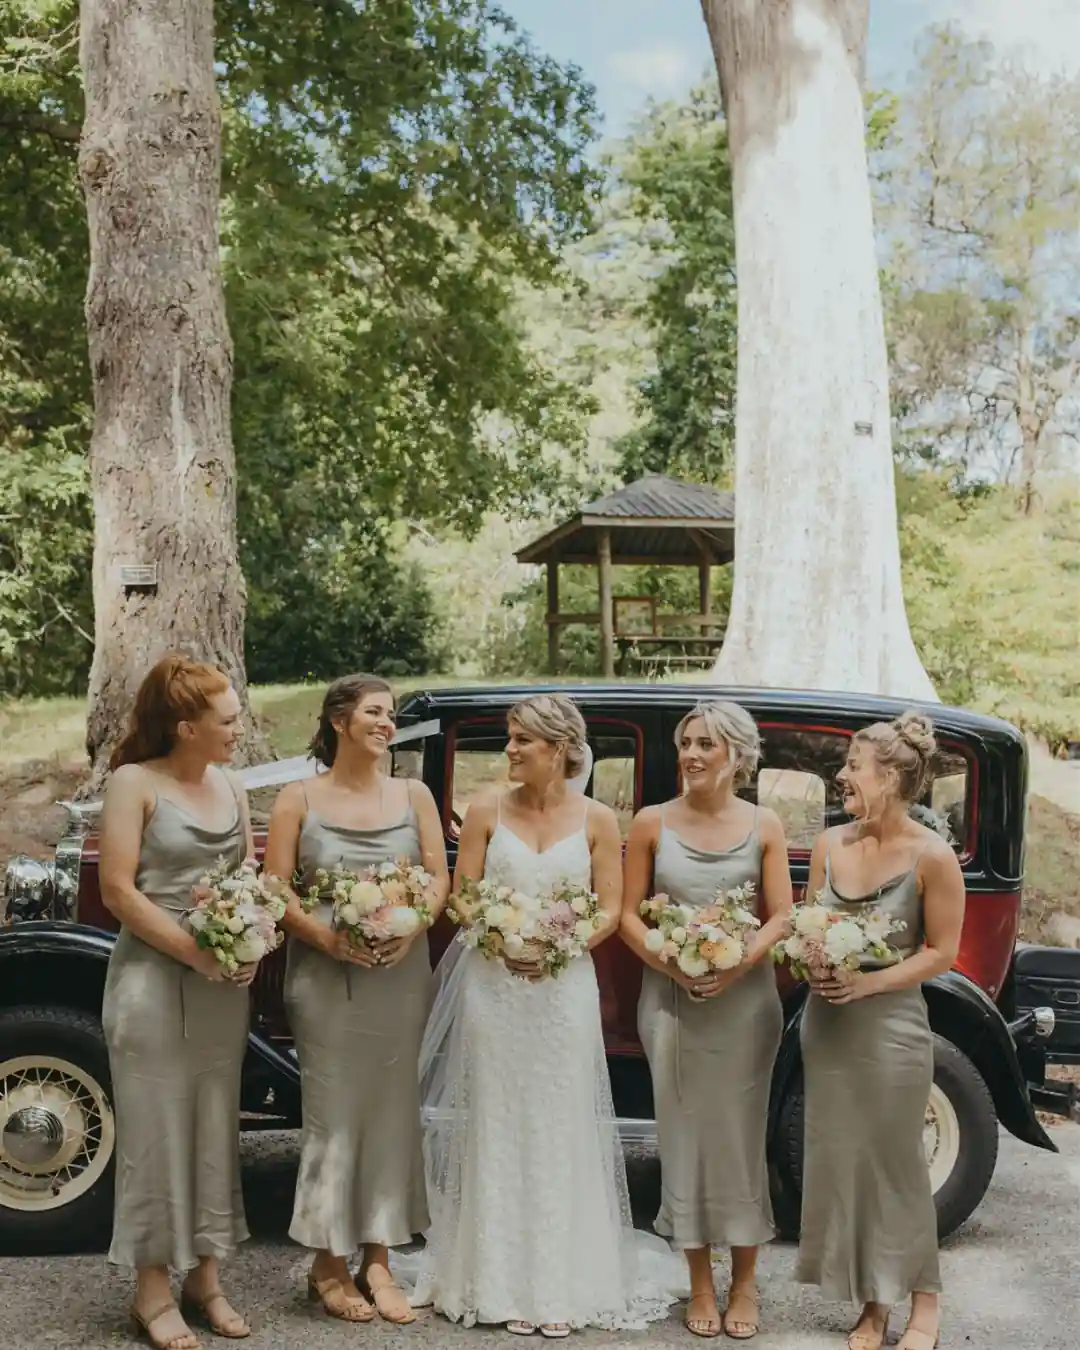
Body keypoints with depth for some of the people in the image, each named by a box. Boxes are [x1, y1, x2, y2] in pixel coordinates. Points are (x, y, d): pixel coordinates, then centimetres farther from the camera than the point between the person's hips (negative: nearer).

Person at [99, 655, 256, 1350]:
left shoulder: (231, 786, 8)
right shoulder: (135, 783, -9)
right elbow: (118, 890, -13)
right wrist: (195, 953, -17)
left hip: (225, 984, 5)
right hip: (153, 976, -5)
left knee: (215, 1128, 11)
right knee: (156, 1130, 2)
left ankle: (206, 1276, 23)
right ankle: (153, 1290, 15)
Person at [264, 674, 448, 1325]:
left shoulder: (413, 794, 8)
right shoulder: (300, 798, 1)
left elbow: (440, 877, 5)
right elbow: (276, 888, -2)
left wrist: (413, 926, -13)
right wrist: (322, 935, -17)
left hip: (402, 972, 3)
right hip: (326, 975, -2)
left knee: (391, 1113, 6)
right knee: (333, 1116, 2)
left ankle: (378, 1261, 17)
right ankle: (329, 1265, 16)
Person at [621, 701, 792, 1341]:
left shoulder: (764, 825, 0)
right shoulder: (652, 823, 1)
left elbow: (781, 917, -2)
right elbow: (630, 915, 1)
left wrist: (738, 963, -18)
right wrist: (669, 963, -14)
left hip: (745, 997, 0)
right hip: (671, 997, 1)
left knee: (741, 1134, 6)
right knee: (685, 1134, 6)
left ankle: (744, 1283, 20)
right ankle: (701, 1285, 19)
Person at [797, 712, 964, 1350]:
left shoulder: (932, 855, -13)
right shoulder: (830, 844, 2)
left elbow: (941, 951, -9)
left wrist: (868, 982, -18)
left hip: (892, 1025, -5)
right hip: (828, 1024, 5)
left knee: (897, 1162, 5)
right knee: (838, 1159, 10)